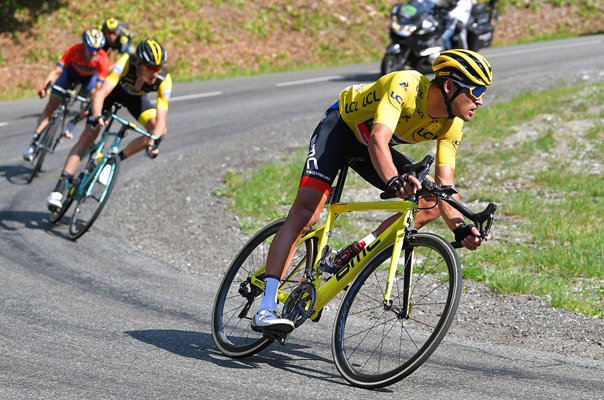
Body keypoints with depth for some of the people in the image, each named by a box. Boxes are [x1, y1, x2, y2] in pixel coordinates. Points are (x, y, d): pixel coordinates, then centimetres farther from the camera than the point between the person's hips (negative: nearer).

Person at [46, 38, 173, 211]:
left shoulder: (164, 80, -35)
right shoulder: (126, 63, -41)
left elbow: (161, 117, -37)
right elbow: (100, 93, -48)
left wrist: (154, 141, -53)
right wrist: (97, 117, -65)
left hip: (135, 98, 2)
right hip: (113, 90, -2)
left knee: (160, 131, -20)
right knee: (88, 137, -13)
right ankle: (60, 187, -12)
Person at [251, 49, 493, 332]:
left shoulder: (451, 127, -14)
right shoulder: (407, 85, -34)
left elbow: (444, 188, -17)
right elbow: (378, 140, -47)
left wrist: (460, 228, -35)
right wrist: (394, 181, -65)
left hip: (367, 148, 7)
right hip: (340, 126, -7)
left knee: (431, 205, -10)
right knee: (305, 214, -22)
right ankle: (266, 308, -24)